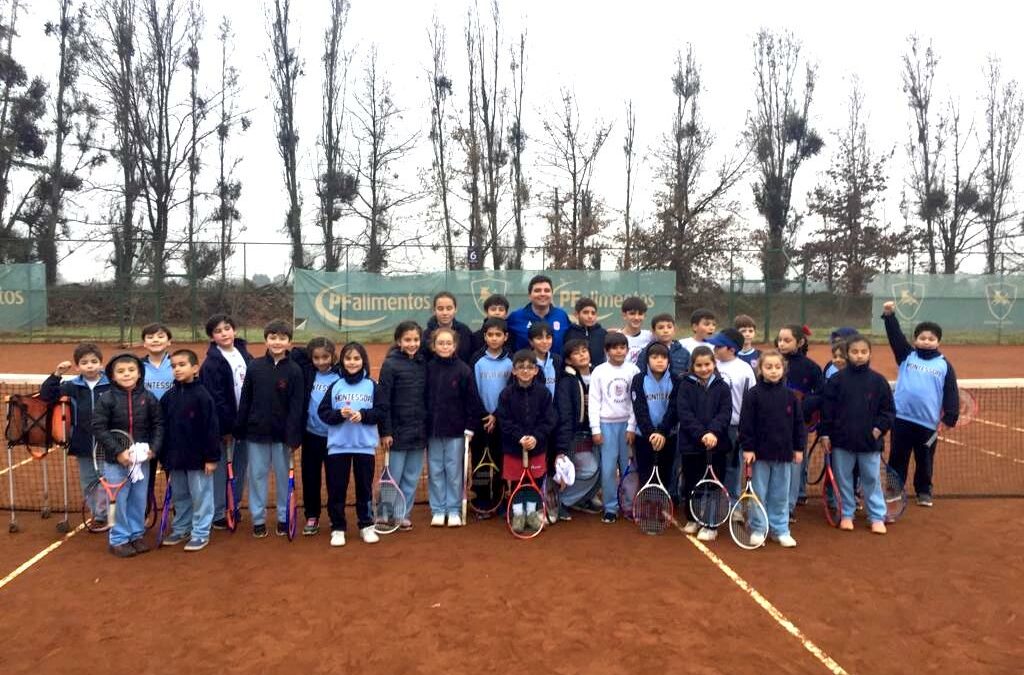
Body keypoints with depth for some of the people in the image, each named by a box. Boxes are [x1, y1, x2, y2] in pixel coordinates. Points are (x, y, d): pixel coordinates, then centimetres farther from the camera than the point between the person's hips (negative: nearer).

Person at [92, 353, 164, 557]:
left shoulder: (148, 398, -2)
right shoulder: (106, 399, -9)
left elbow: (158, 424, 2)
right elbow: (99, 428, -11)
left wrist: (154, 448, -10)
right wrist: (118, 452, -17)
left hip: (142, 458, 3)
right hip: (115, 460, -2)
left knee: (139, 499, 13)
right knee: (118, 500, 4)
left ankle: (136, 535, 28)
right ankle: (119, 539, 18)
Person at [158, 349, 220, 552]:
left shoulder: (202, 396, -12)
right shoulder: (168, 397, 4)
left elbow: (212, 428, -13)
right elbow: (163, 428, 10)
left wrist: (212, 457, -13)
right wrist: (164, 457, 9)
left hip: (198, 457, -6)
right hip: (175, 458, 6)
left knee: (201, 496, 4)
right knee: (179, 496, 17)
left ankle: (200, 533, 14)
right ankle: (180, 529, 31)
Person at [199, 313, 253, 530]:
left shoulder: (245, 355, 8)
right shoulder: (212, 363, -12)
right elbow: (216, 399, -15)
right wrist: (226, 428, -16)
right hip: (225, 424, -6)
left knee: (241, 466, 13)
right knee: (222, 467, 3)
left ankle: (234, 506, 26)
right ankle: (219, 514, 13)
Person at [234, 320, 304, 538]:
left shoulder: (294, 370, -6)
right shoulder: (255, 366, 0)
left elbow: (297, 407, -8)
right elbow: (245, 400, 4)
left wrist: (293, 438, -12)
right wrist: (239, 429, 2)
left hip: (282, 433, -2)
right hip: (256, 432, 2)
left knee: (283, 476, 9)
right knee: (257, 475, 9)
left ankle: (284, 518, 21)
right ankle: (258, 519, 20)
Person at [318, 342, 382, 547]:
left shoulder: (371, 386, 1)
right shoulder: (335, 386, 2)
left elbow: (381, 412, -1)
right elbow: (323, 412, 1)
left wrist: (363, 415, -17)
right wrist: (339, 414, -17)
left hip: (365, 445, 0)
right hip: (338, 445, 0)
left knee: (364, 487, 9)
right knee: (336, 488, 4)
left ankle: (366, 526, 21)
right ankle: (337, 528, 15)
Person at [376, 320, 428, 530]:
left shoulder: (423, 364, 6)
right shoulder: (391, 365, -8)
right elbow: (382, 401, -10)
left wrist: (427, 426, 10)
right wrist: (385, 431, -12)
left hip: (419, 430, 5)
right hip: (399, 430, -5)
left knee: (412, 477, 11)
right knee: (394, 476, 4)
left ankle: (404, 515, 22)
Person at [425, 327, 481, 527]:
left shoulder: (463, 370, -5)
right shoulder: (428, 368, 0)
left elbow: (472, 401, -4)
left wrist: (470, 427, -7)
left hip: (456, 430, -2)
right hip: (432, 430, 2)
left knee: (454, 471, 6)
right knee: (435, 471, 9)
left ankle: (454, 510, 17)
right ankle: (438, 510, 19)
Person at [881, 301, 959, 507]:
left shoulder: (944, 365, 3)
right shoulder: (906, 356, 4)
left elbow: (951, 394, 1)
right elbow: (895, 336, -8)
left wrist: (950, 418, -4)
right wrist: (889, 316, -20)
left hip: (928, 422, 0)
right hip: (902, 418, 0)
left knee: (925, 460, 13)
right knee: (897, 457, 9)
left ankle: (924, 492, 27)